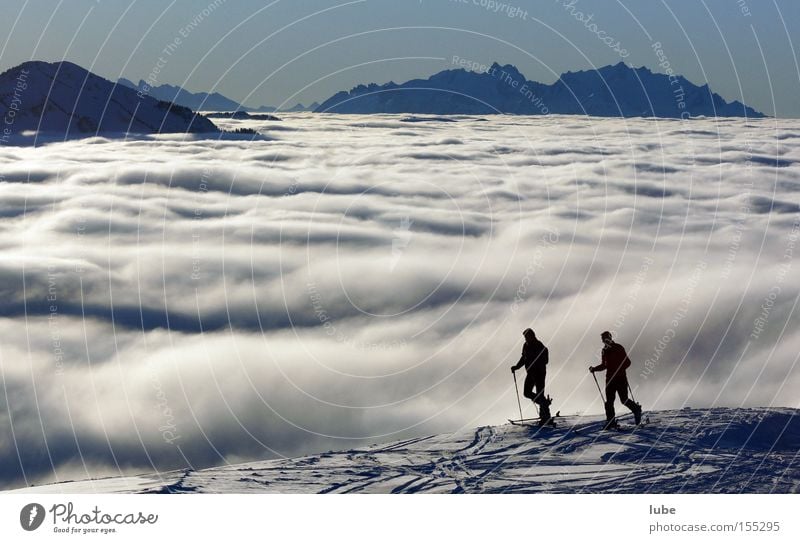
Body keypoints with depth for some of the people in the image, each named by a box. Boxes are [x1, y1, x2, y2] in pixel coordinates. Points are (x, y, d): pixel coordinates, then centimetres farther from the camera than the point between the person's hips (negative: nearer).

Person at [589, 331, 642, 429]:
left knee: (624, 400, -6)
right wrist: (594, 369, 10)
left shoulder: (619, 348, -3)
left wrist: (620, 369, -23)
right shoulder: (605, 351, 14)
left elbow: (627, 362, -7)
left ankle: (636, 409, 21)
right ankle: (610, 422, -2)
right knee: (609, 401, -3)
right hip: (610, 378, 5)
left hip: (620, 378, -5)